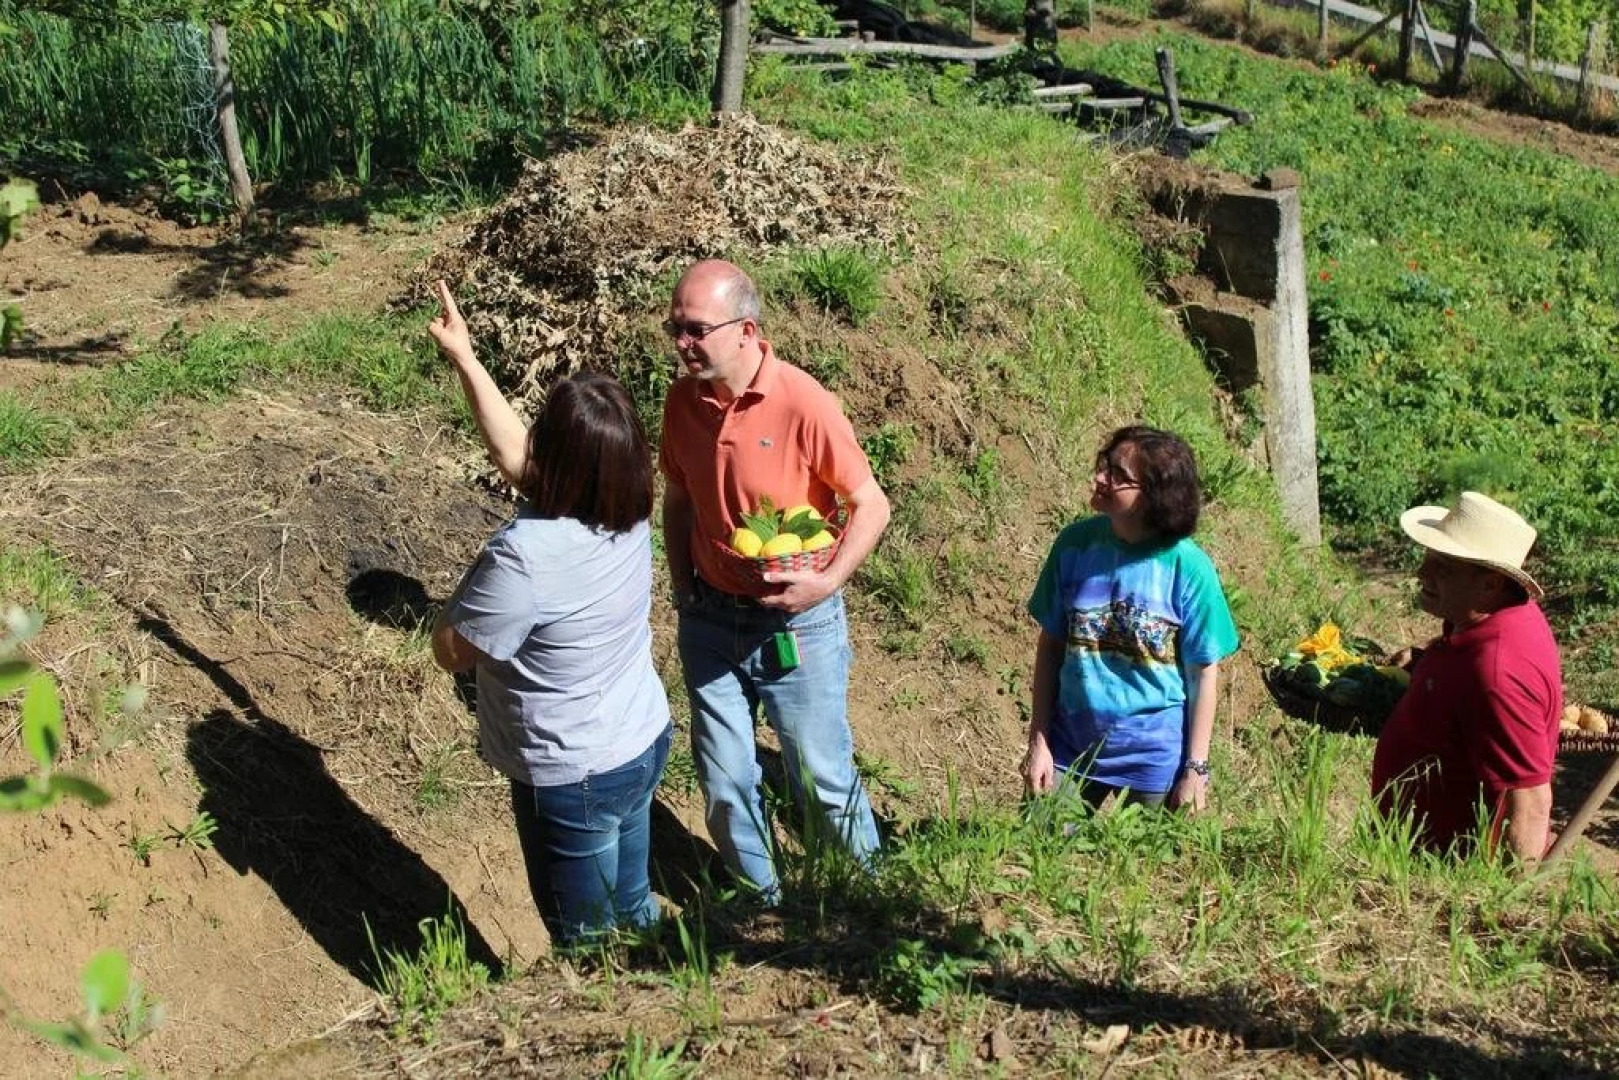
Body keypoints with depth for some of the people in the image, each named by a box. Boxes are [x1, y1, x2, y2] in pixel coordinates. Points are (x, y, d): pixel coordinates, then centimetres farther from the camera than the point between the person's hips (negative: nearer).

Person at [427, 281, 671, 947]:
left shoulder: (526, 555, -32)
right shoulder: (627, 514, -9)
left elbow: (451, 652, -17)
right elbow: (514, 457, 6)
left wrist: (468, 594, 1)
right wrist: (464, 358, 8)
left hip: (573, 779, -7)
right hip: (644, 744, 8)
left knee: (588, 945, 14)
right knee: (634, 910, 27)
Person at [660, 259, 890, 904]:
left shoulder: (803, 404, -21)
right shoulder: (683, 400, -5)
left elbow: (870, 506, -12)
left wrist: (827, 582, -24)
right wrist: (683, 590, 5)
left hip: (796, 625, -4)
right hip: (710, 621, 4)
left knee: (822, 777, 10)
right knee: (724, 781, 15)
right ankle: (760, 898, 39)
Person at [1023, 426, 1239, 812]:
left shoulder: (1187, 566, -14)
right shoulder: (1075, 543, -6)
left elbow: (1204, 672, -7)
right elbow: (1051, 645, 1)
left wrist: (1196, 769, -7)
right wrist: (1039, 743, -1)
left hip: (1155, 756, -2)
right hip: (1071, 747, 2)